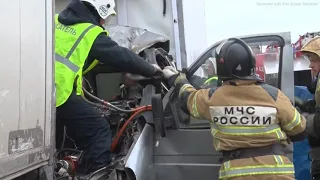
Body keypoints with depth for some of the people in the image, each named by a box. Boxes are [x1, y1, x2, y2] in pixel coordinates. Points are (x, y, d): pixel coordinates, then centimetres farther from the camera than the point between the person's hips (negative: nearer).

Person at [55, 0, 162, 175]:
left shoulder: (55, 20, 17)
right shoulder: (92, 34, -3)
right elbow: (123, 57, 1)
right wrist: (152, 69, 14)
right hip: (59, 92, -8)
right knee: (99, 130, 2)